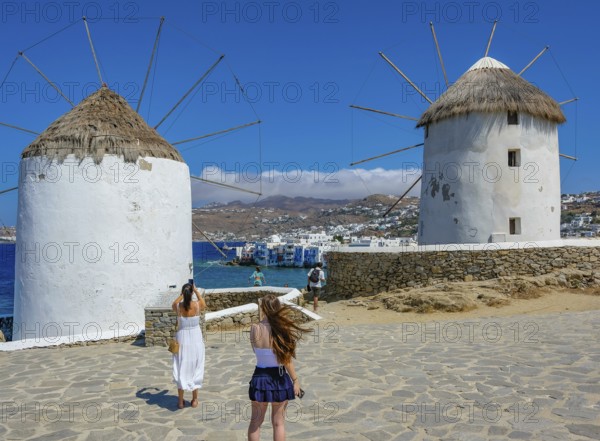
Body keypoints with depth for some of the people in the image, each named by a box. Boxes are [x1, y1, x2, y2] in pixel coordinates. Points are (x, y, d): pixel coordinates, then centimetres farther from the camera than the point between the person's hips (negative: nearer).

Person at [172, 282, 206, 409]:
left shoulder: (178, 306, -12)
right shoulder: (197, 305, -12)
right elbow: (204, 304, 14)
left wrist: (182, 294, 17)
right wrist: (196, 291, 19)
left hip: (182, 339, 0)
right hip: (196, 339, 0)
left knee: (181, 370, 9)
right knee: (195, 369, 12)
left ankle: (181, 401, 14)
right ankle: (194, 400, 19)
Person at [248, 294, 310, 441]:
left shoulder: (254, 328, -11)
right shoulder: (281, 329, -16)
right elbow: (286, 359, -13)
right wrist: (295, 380, -1)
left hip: (260, 377, 1)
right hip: (279, 378, -1)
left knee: (256, 421, 18)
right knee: (278, 422, 15)